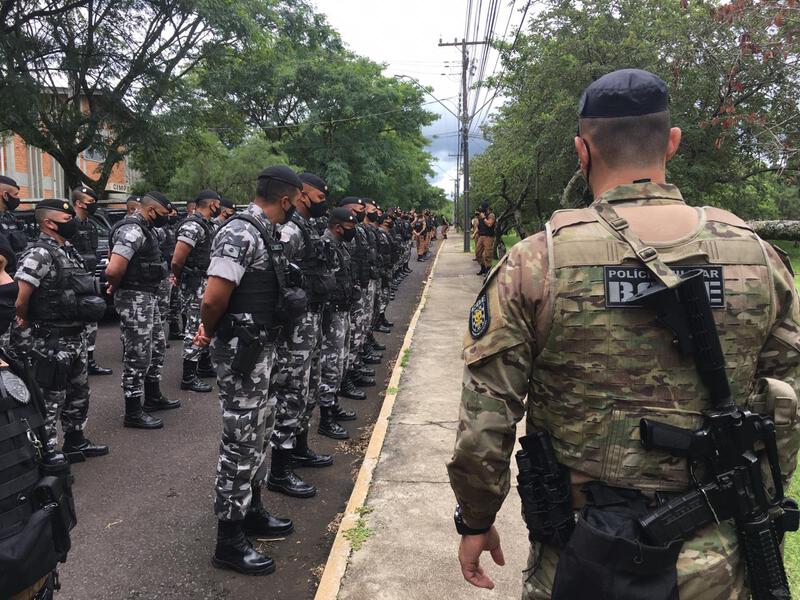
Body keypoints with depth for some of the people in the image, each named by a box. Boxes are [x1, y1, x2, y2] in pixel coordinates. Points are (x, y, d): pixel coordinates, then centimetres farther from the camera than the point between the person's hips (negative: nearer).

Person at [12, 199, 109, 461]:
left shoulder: (69, 251, 10)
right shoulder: (40, 254, -18)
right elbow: (18, 297, -25)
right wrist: (26, 328, -12)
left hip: (76, 337, 9)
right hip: (52, 343, -9)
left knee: (79, 392, 19)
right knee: (51, 399, 1)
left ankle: (76, 443, 35)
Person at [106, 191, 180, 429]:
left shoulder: (143, 228, 13)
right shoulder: (132, 231, -20)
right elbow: (114, 269, -30)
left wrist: (115, 286, 14)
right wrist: (115, 287, -10)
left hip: (148, 297, 10)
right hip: (135, 300, -10)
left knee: (156, 347, 20)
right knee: (138, 356, -2)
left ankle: (153, 398, 35)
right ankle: (133, 412, 9)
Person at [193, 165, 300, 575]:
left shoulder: (262, 232, 10)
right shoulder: (240, 234, -21)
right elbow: (213, 299, -25)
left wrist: (211, 330, 11)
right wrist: (211, 332, -7)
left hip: (260, 349, 10)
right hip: (241, 352, -10)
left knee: (258, 435, 20)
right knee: (241, 443, 0)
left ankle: (252, 512, 36)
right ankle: (229, 541, 14)